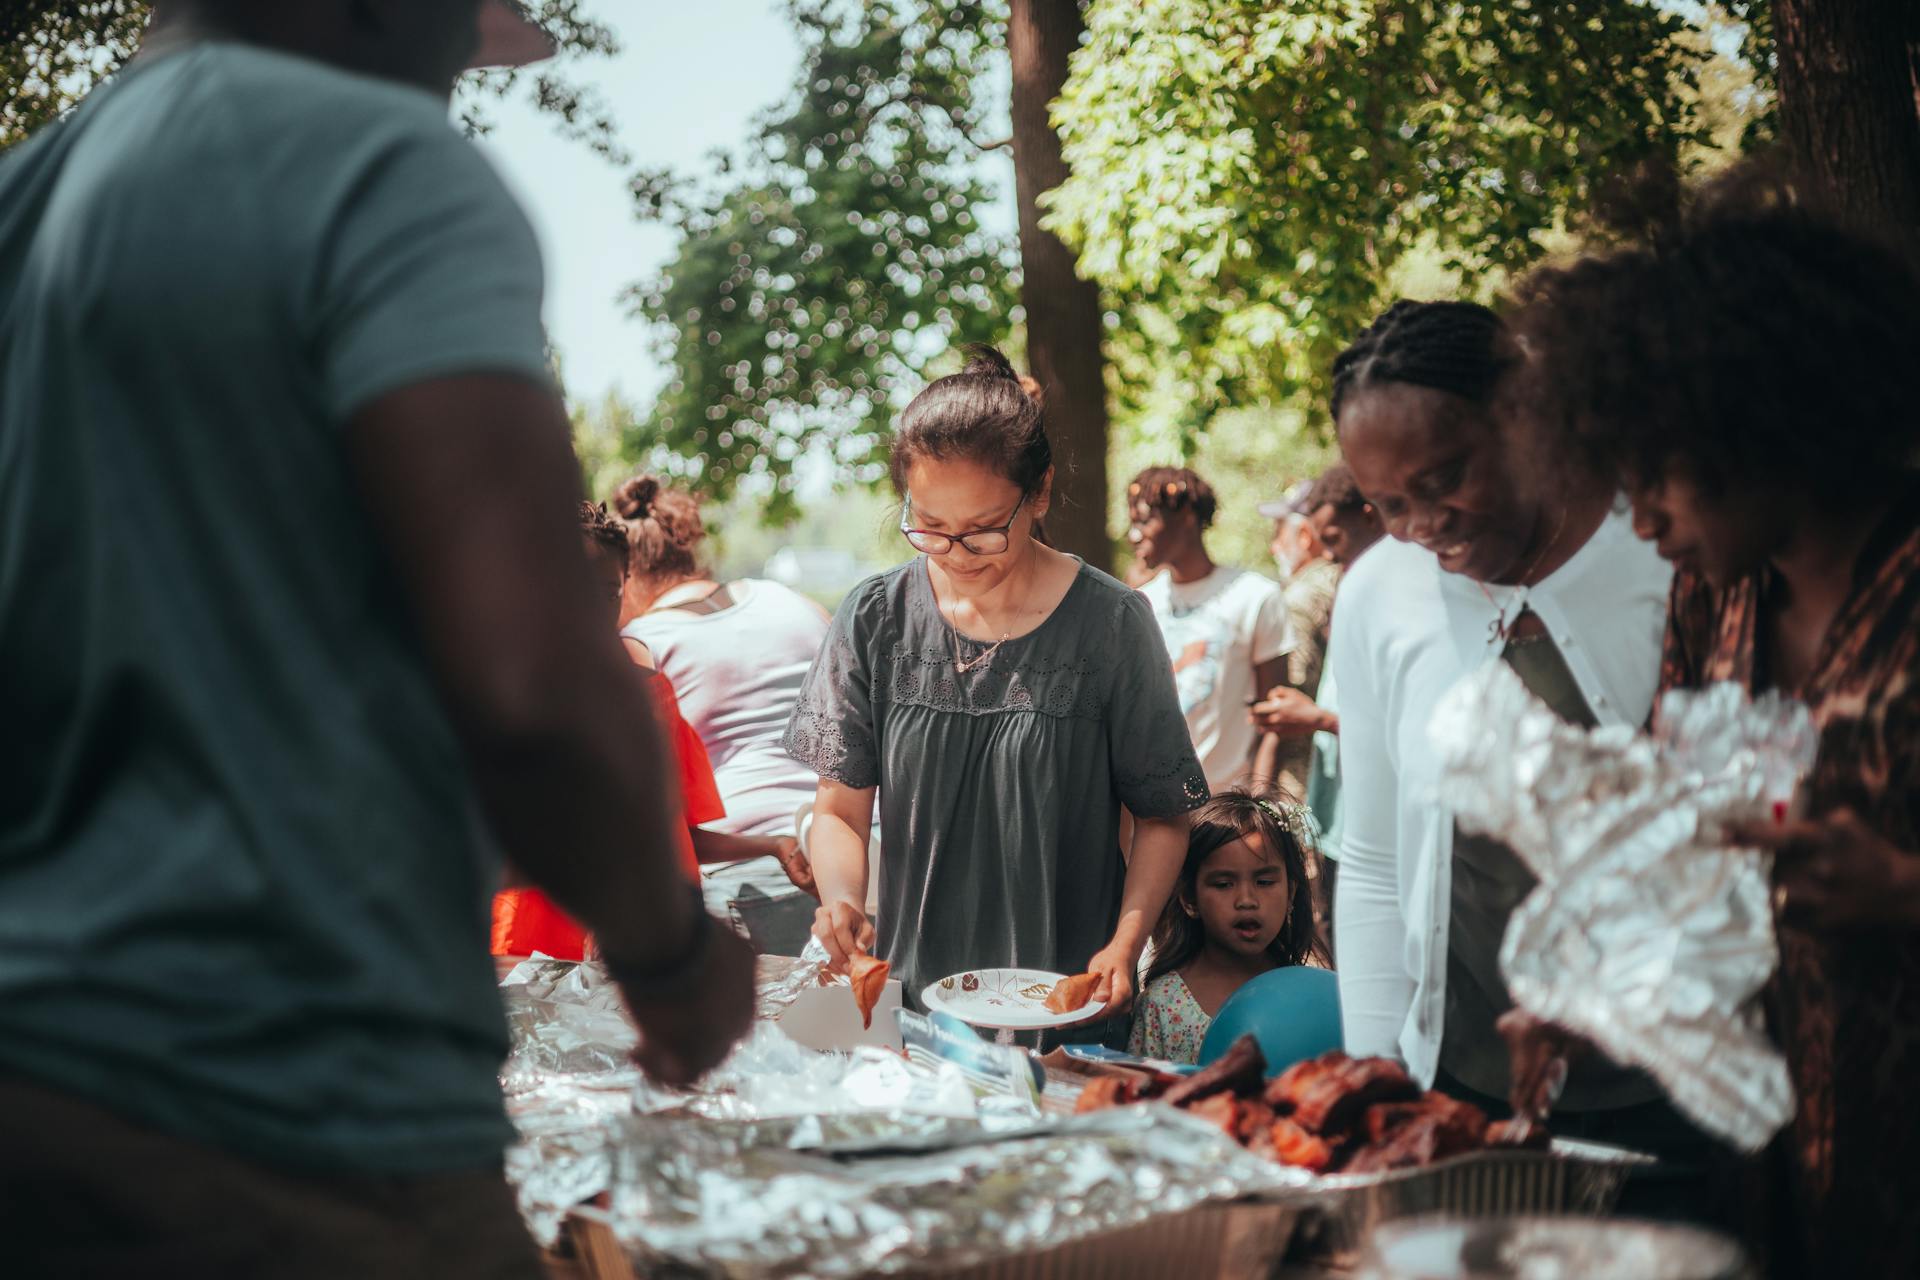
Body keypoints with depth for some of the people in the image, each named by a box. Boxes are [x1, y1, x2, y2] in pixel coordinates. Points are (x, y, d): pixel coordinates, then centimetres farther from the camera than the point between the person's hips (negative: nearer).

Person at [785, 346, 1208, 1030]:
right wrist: (841, 899, -14)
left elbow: (1163, 816, 3)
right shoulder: (873, 620, 3)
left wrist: (1125, 943, -12)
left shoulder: (1110, 623, -3)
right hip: (910, 994, 2)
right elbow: (841, 808, 6)